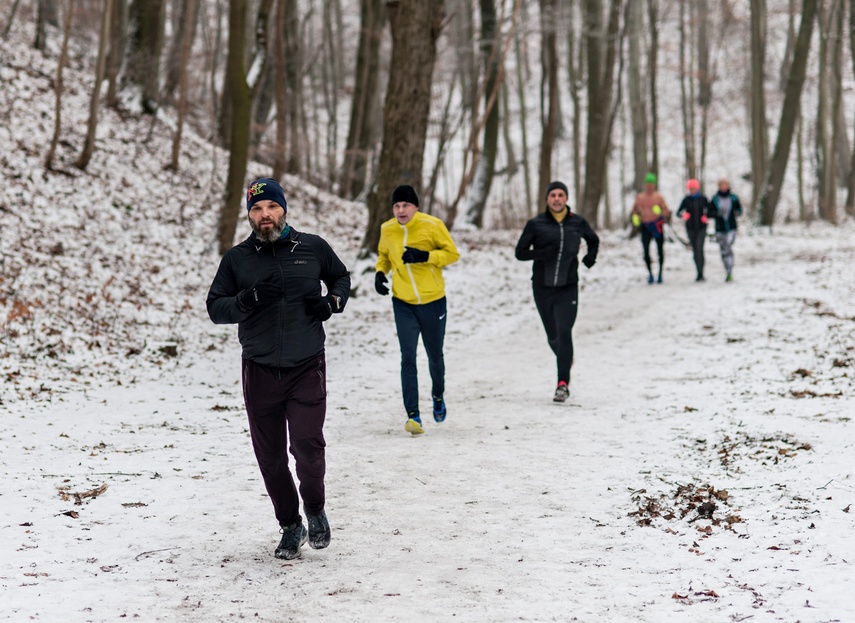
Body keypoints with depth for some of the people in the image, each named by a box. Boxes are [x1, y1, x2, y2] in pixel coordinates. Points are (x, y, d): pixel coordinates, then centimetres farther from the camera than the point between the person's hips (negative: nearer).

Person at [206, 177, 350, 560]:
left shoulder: (313, 248, 4)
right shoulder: (237, 259, 3)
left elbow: (340, 277, 21)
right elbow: (215, 308, 3)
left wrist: (334, 301, 0)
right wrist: (245, 301, -16)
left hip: (307, 367, -1)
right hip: (259, 371, 2)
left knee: (307, 444, -14)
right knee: (270, 457, 6)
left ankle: (315, 510, 14)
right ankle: (290, 526, 25)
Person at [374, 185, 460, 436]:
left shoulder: (432, 225, -12)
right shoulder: (387, 230, -1)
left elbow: (452, 253, -8)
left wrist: (425, 256, -22)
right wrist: (380, 272, -3)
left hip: (433, 302, -1)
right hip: (403, 304, 1)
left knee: (435, 357, 14)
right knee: (408, 358, -11)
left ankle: (438, 396, 45)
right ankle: (413, 415, -11)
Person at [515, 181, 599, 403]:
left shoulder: (577, 223, 3)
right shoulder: (536, 224, -2)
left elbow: (593, 240, 24)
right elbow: (520, 252, -2)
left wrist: (591, 256, 8)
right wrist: (542, 253, -18)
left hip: (568, 287, -1)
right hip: (542, 287, 1)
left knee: (564, 332, -14)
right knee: (553, 335, 10)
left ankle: (563, 383, -13)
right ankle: (566, 359, 43)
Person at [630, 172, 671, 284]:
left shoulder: (658, 197, -2)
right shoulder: (639, 197, 9)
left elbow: (667, 211, -3)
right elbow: (635, 209, 24)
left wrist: (660, 212, -25)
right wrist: (635, 217, 5)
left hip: (657, 225, -2)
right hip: (645, 227, 2)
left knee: (660, 250, 2)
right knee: (646, 251, -4)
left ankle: (660, 273, 13)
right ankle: (650, 273, 8)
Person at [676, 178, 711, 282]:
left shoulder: (703, 199, 1)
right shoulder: (686, 200, 2)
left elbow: (709, 210, 11)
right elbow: (678, 212, 0)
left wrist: (706, 217, -9)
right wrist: (683, 215, -22)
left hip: (701, 227, -2)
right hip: (691, 228, 2)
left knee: (699, 247, -17)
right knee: (695, 250, 7)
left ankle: (700, 274, -20)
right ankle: (700, 274, 18)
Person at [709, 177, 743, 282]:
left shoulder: (733, 198, 2)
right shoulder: (715, 199, 2)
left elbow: (740, 210, 10)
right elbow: (710, 212, 2)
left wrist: (737, 212, -13)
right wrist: (717, 213, -16)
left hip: (731, 228, -2)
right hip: (720, 229, 2)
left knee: (729, 248, -17)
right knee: (723, 251, 5)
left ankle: (730, 272, -19)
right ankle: (728, 272, 18)